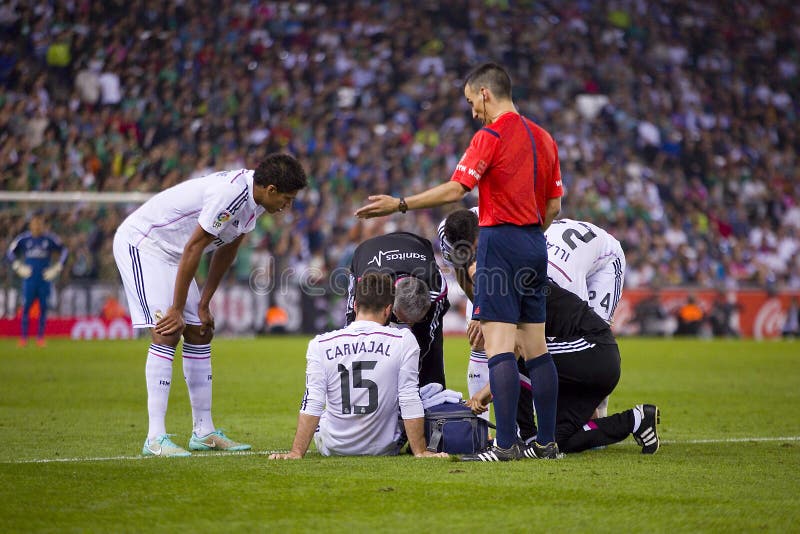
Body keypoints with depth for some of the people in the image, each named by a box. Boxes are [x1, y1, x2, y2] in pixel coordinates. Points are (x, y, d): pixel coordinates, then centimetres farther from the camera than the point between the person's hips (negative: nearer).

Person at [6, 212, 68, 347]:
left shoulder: (50, 239, -1)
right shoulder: (23, 238, 0)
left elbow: (63, 252, 8)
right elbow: (10, 253, 10)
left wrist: (56, 269, 2)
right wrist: (18, 267, 2)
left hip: (45, 278, 0)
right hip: (29, 278, 0)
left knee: (43, 307, 2)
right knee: (26, 306, -3)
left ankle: (40, 337, 10)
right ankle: (23, 337, 3)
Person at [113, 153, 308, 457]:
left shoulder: (253, 200, 1)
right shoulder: (230, 193, -29)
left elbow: (226, 251, 11)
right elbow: (193, 250, -25)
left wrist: (204, 304, 10)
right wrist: (177, 309, -19)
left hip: (169, 252, 10)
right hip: (139, 241, -10)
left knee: (200, 333, 8)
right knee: (167, 333, -18)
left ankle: (204, 432, 14)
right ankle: (155, 439, -19)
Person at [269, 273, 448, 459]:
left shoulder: (321, 345, -10)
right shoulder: (404, 341, -12)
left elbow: (311, 406, -12)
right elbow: (410, 403, -12)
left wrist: (296, 452, -8)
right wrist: (420, 451, -6)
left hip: (333, 449, 1)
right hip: (385, 449, -1)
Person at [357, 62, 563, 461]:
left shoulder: (490, 137, -10)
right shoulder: (542, 137, 14)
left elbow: (455, 189, -16)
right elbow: (554, 204, 15)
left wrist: (399, 204, -10)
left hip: (501, 240, -8)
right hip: (535, 245, 8)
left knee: (499, 346, -10)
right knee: (535, 347, 10)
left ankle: (506, 444, -15)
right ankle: (547, 441, 10)